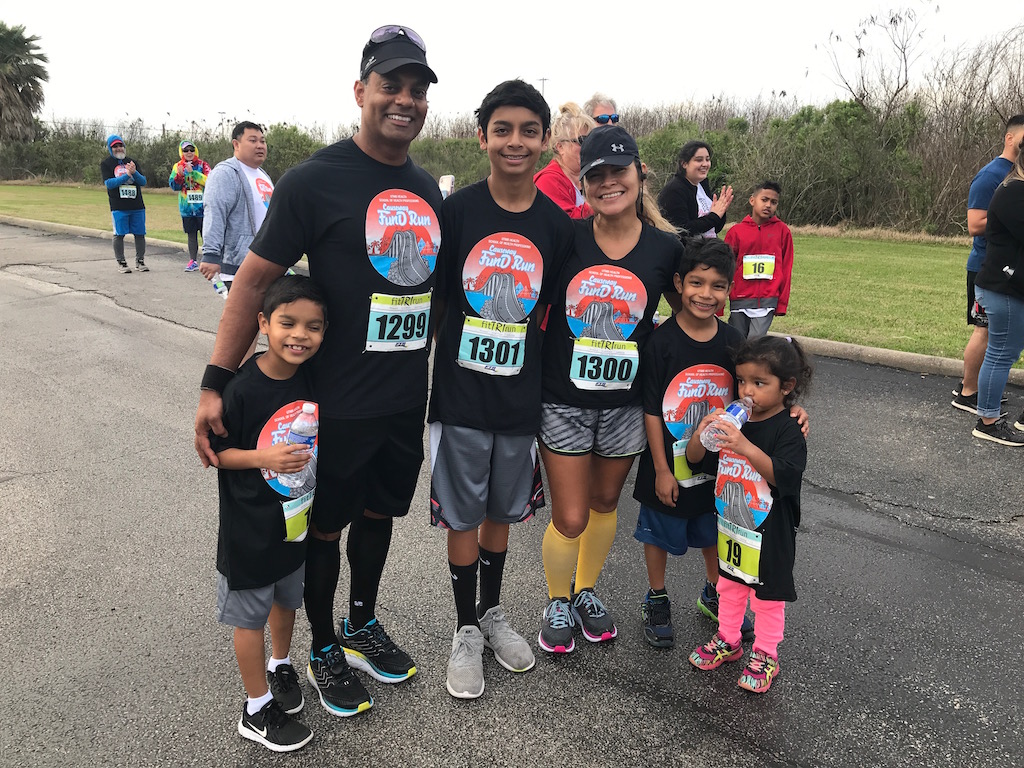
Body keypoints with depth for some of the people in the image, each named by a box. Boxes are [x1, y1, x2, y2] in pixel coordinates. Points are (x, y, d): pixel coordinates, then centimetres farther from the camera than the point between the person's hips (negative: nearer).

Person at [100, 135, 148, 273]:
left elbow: (143, 182, 6)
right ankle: (121, 262, 7)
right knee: (119, 234, -2)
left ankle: (140, 261, 15)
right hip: (118, 207, -3)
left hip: (137, 206, 3)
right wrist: (127, 175, -15)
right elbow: (109, 183, -8)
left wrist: (134, 172, -14)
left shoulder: (131, 162, 15)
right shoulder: (106, 163, 5)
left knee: (140, 234, 4)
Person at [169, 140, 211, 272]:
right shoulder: (177, 166, 7)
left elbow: (208, 181, -15)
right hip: (186, 207, 3)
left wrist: (192, 172, -24)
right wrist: (179, 175, -18)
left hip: (202, 206, -3)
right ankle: (193, 261, 15)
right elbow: (173, 185, 0)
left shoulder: (203, 164, -2)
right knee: (191, 235, 9)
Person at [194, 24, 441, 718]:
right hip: (337, 401, -5)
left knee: (379, 513, 20)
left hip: (408, 400, 6)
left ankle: (364, 626, 41)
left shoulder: (427, 188, 8)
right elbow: (254, 280, -10)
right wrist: (216, 385, -14)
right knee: (325, 526, 11)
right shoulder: (316, 180, -11)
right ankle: (325, 650, 32)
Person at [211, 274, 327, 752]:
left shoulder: (314, 379, -8)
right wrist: (265, 457, -28)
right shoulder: (242, 388, -23)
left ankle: (280, 665, 50)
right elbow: (216, 452, -14)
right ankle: (257, 710, 29)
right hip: (250, 528, -5)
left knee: (287, 598, 25)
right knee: (251, 615, 12)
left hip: (298, 519, 5)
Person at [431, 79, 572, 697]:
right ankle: (467, 631, 28)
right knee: (463, 517, 8)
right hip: (460, 396, -2)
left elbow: (554, 314, 7)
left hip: (521, 399, 2)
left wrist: (545, 384, 4)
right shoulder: (457, 210, -7)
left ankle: (493, 612, 39)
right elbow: (432, 300, -2)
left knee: (502, 512, 17)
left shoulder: (558, 224, 0)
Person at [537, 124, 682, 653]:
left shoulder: (665, 247, -5)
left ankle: (586, 591, 44)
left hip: (626, 404, 2)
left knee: (605, 502, 19)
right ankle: (557, 603, 32)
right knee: (569, 519, 4)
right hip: (563, 401, -2)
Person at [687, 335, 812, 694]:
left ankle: (765, 655, 30)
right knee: (729, 584, 21)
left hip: (770, 533, -6)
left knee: (767, 596, 11)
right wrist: (701, 436, -20)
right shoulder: (732, 419, -2)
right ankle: (728, 641, 41)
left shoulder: (788, 430, -18)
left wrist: (746, 446, -44)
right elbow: (695, 461, 2)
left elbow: (785, 475, -33)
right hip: (731, 524, 6)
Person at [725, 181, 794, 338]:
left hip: (767, 300, -1)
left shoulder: (782, 231, 3)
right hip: (739, 300, 1)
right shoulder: (736, 231, 3)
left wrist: (782, 304, 5)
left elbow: (786, 269, 6)